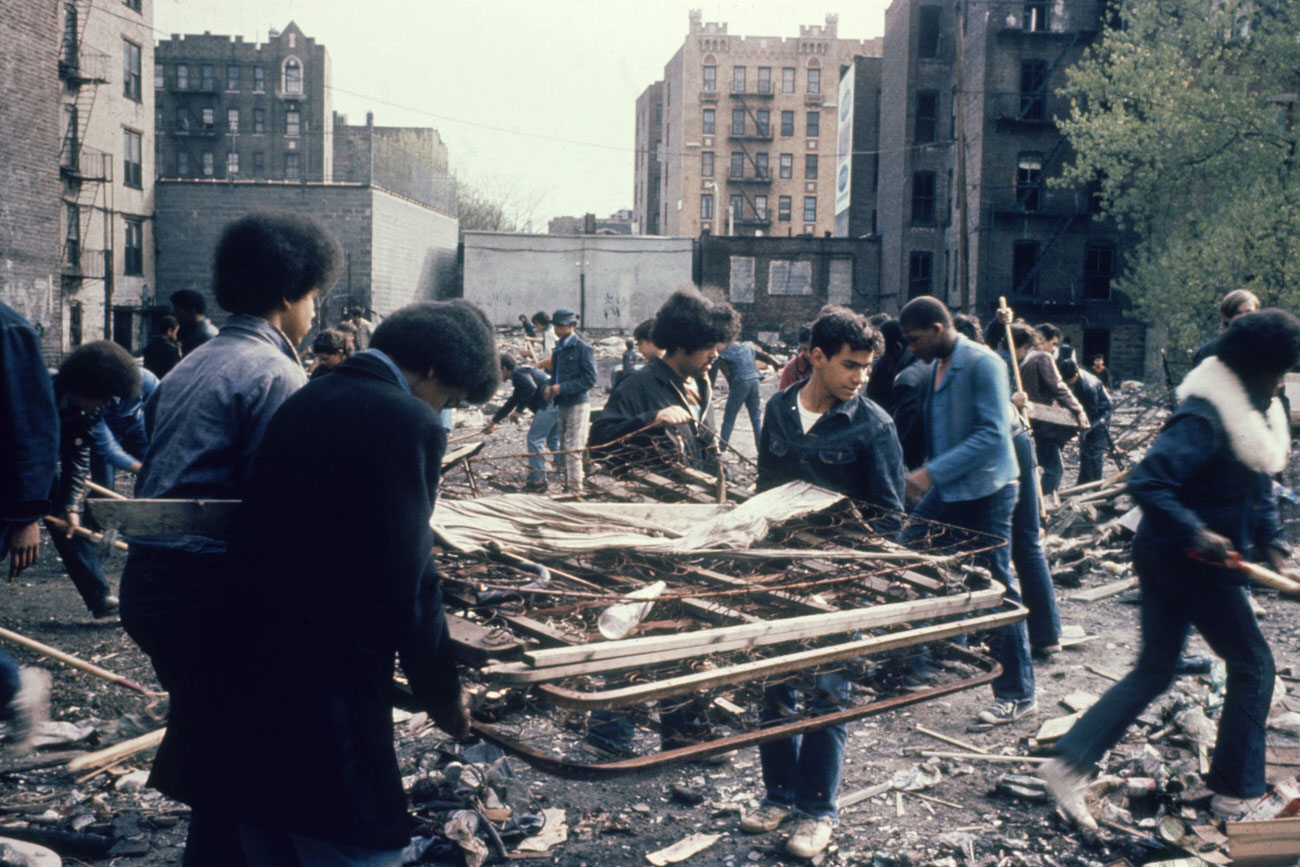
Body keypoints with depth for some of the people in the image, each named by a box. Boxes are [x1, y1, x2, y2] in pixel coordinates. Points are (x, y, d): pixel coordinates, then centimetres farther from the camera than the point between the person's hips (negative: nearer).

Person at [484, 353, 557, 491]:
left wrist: (518, 410, -13)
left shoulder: (518, 373, -3)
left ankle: (538, 481, -1)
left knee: (534, 440, -3)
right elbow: (512, 402, 37)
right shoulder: (523, 372, 29)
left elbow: (531, 388, -23)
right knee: (553, 441, 19)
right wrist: (494, 421, 43)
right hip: (558, 406, 10)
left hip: (548, 406, -10)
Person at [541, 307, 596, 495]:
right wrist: (549, 388, 3)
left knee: (572, 450, -10)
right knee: (564, 450, 13)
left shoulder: (583, 348, -9)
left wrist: (562, 388, -20)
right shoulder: (558, 349, 15)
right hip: (562, 404, 8)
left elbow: (590, 379, -15)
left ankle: (575, 489, -7)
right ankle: (569, 485, 22)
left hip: (577, 404, -8)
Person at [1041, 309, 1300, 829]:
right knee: (1252, 665, 6)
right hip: (1191, 562, -9)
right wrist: (1195, 531, -31)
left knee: (1154, 670, 10)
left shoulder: (1258, 414, 11)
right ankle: (1236, 793, 19)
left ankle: (1070, 763, 6)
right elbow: (1146, 482, -28)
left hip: (1167, 557, 9)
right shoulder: (1203, 420, -21)